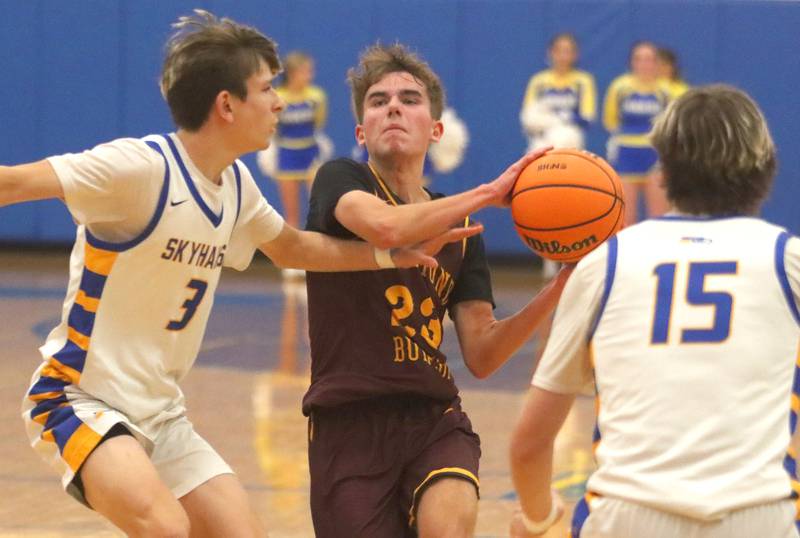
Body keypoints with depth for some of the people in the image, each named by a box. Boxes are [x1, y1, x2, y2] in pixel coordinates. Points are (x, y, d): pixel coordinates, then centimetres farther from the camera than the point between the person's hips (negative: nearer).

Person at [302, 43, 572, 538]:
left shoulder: (460, 229, 15)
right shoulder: (339, 182, 3)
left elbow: (481, 356, 8)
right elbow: (384, 226, -22)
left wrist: (559, 289, -4)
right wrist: (490, 193, -15)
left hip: (436, 420, 2)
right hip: (350, 423, -2)